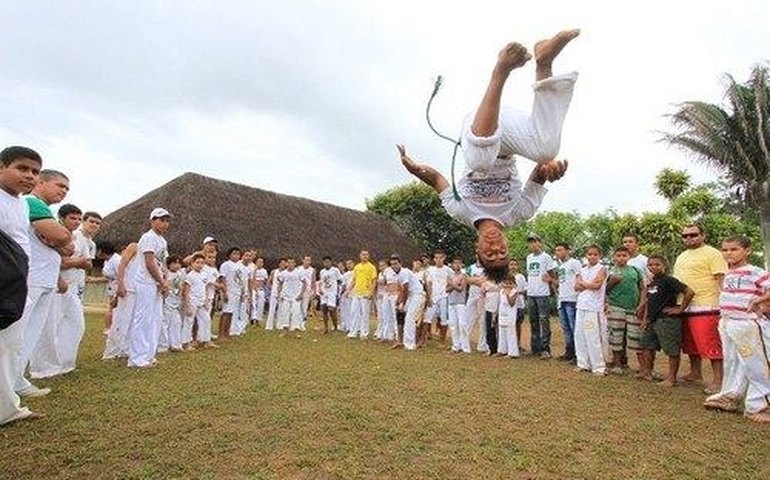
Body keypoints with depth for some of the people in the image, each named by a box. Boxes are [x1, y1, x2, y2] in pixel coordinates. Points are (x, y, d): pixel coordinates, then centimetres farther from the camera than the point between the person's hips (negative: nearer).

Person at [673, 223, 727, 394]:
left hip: (706, 307, -8)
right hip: (684, 307, 9)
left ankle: (717, 380, 2)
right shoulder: (681, 256, 19)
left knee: (711, 343, -6)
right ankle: (696, 374, 30)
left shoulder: (712, 253, -6)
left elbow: (721, 279, -12)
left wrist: (720, 303, -19)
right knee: (691, 344, 17)